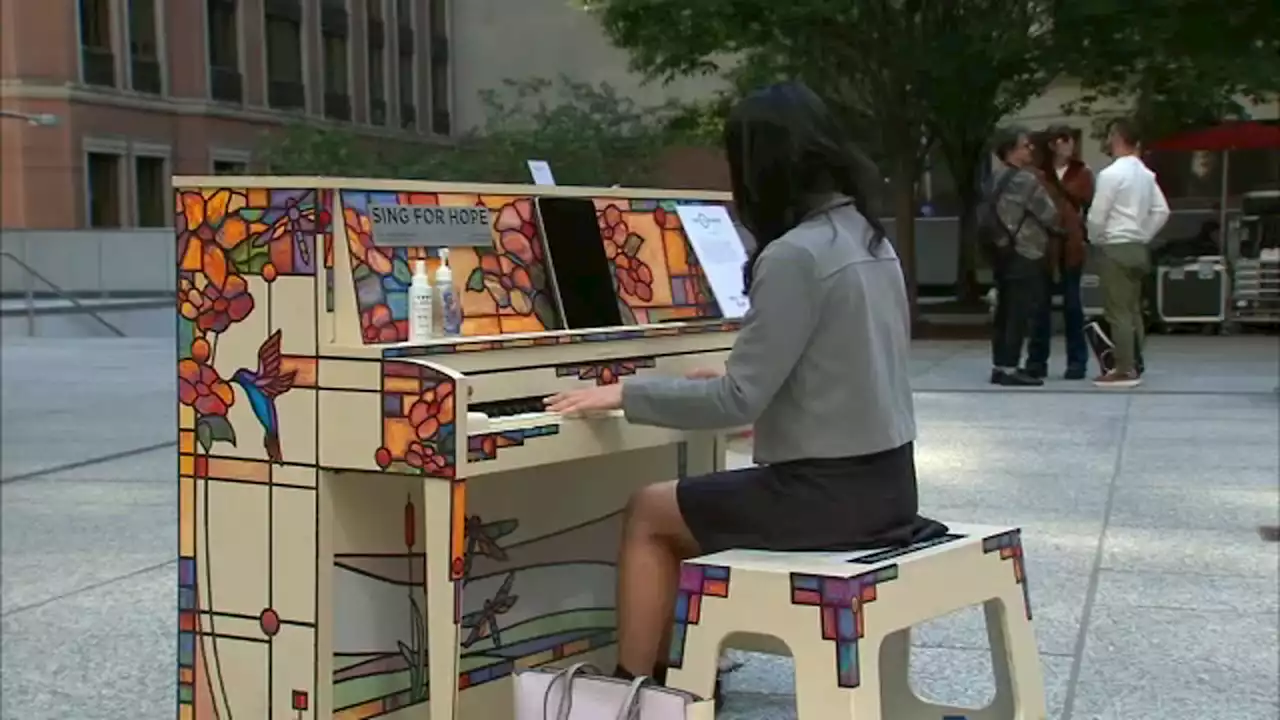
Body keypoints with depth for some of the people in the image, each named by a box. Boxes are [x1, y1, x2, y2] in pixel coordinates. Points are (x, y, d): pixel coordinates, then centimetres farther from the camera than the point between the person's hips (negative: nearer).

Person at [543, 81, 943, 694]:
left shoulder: (793, 256, -19)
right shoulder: (869, 237, 9)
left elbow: (738, 402, -20)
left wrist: (625, 393, -8)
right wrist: (733, 376, 30)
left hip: (827, 489, -9)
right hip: (883, 479, 9)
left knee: (648, 514, 10)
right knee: (692, 502, 25)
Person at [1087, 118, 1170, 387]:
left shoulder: (1111, 173, -14)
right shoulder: (1145, 173, 10)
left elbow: (1097, 215, -14)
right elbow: (1162, 211, 11)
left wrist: (1095, 240, 3)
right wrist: (1144, 235, 14)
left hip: (1116, 248, -8)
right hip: (1138, 247, 8)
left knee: (1118, 312, -5)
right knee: (1133, 310, 12)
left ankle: (1124, 371, -6)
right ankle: (1134, 367, 16)